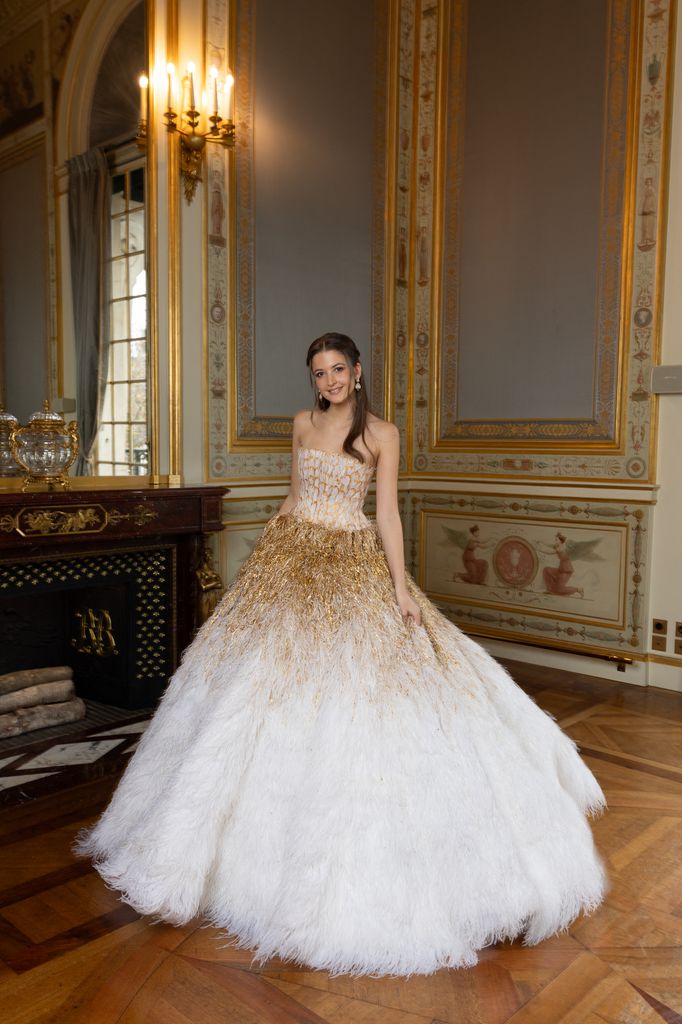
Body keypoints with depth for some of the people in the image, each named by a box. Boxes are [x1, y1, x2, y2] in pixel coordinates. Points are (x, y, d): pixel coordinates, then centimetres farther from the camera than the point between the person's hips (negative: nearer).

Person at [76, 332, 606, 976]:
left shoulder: (381, 434, -2)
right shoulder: (304, 424, 10)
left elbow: (387, 514, -5)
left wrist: (401, 585, -12)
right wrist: (268, 549, 15)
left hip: (352, 566, -4)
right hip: (290, 556, 4)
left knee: (352, 685, -4)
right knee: (264, 679, 5)